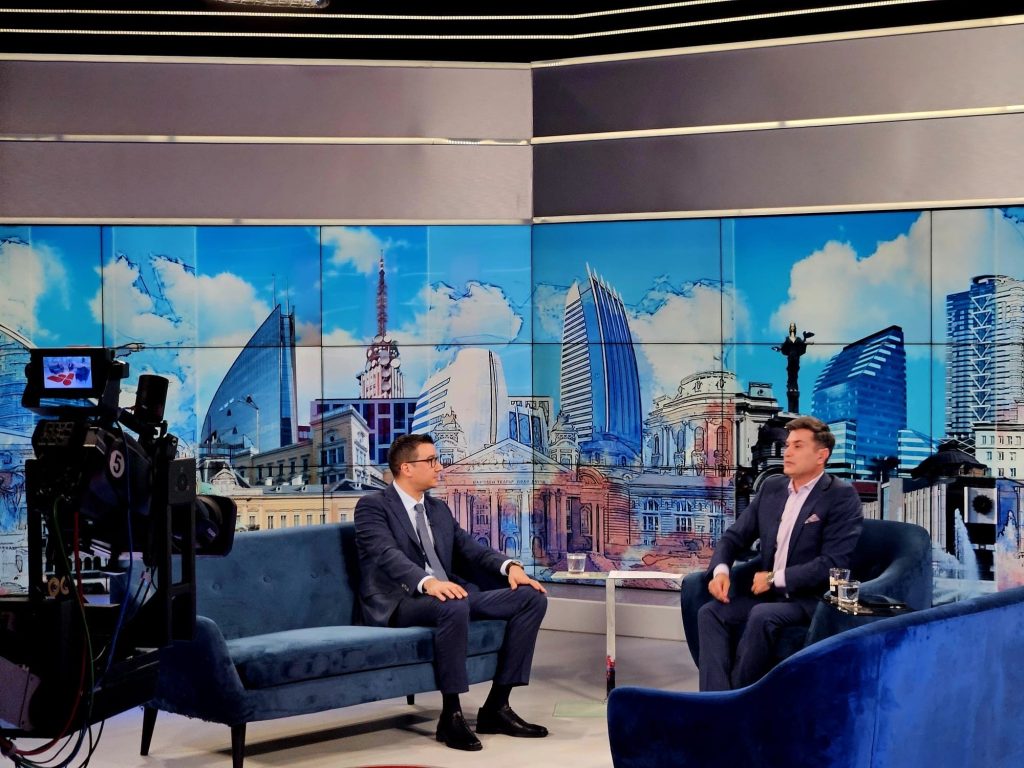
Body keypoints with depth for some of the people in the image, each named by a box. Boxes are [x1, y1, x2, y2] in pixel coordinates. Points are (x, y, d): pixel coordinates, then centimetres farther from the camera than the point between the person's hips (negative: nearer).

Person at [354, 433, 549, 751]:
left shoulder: (439, 509, 21)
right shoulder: (373, 506, -3)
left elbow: (469, 548, 12)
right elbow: (388, 554, -20)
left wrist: (510, 566, -10)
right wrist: (428, 582, -39)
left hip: (450, 594, 8)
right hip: (401, 602, -8)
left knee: (532, 597, -9)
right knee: (453, 606, -40)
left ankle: (496, 707, -8)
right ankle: (451, 716, -27)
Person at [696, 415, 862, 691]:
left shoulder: (841, 496, -7)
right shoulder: (772, 487, 13)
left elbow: (833, 563, -16)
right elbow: (734, 537, 15)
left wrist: (776, 578, -16)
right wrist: (720, 570, -7)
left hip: (813, 599, -6)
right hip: (769, 594, 7)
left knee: (763, 615, -35)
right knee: (710, 612, -18)